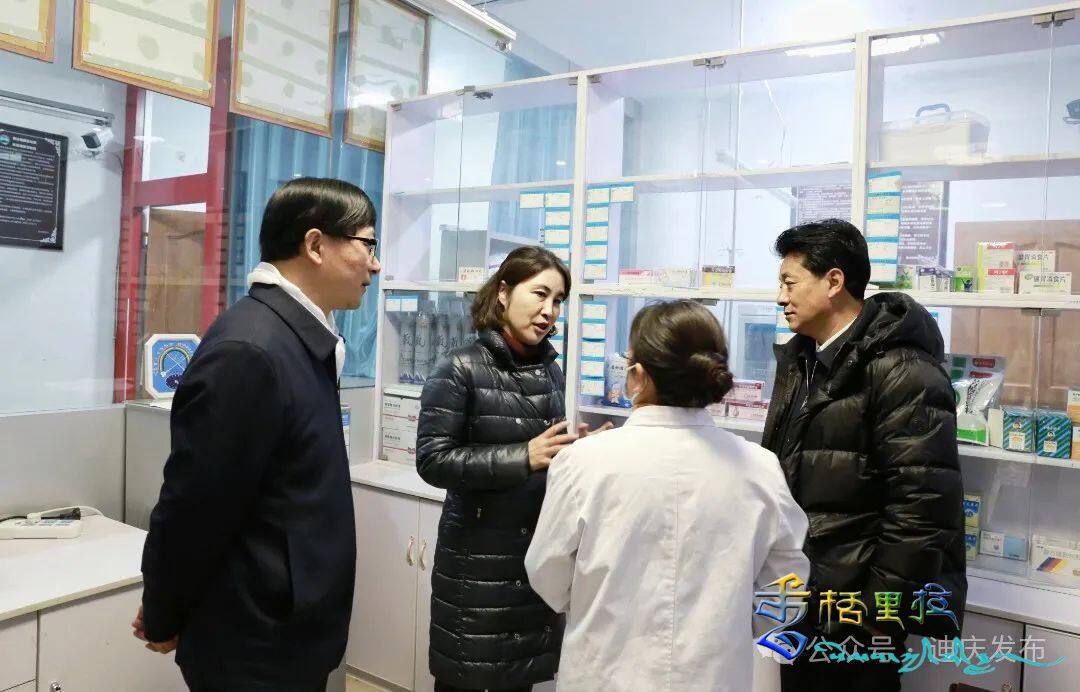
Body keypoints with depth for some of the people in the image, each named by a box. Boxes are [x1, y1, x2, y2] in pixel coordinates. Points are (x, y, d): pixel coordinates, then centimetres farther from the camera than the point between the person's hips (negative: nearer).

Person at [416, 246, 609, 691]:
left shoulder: (551, 372, 6)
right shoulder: (460, 370, -11)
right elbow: (432, 460, -17)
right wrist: (524, 458, -25)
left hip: (542, 549, 5)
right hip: (478, 557, -5)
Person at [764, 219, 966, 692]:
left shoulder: (902, 371, -18)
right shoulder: (797, 359, 9)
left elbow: (922, 504, -22)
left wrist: (883, 612, -18)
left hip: (855, 607, -8)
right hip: (799, 596, 8)